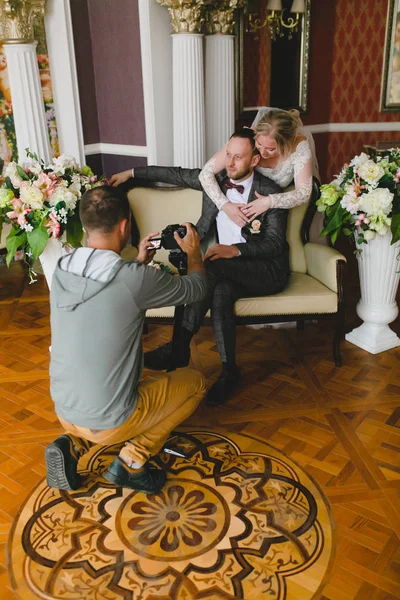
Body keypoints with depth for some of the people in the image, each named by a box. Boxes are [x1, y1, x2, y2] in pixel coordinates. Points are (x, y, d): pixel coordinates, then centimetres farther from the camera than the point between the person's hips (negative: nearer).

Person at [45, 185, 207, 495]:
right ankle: (132, 460, 5)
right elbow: (196, 289, -4)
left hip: (64, 412, 6)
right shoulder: (137, 279, -23)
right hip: (108, 423, -5)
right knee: (195, 381, 15)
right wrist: (193, 252, 14)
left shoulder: (63, 271, -5)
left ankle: (72, 444, 13)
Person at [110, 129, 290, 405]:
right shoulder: (214, 178, 7)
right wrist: (131, 172, 17)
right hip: (228, 270, 5)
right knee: (220, 292, -32)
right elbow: (176, 174, 17)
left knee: (213, 265, -33)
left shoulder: (271, 192, -7)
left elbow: (274, 243, -14)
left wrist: (235, 250, -30)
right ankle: (229, 370, -26)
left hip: (266, 271, -4)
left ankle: (180, 345, -33)